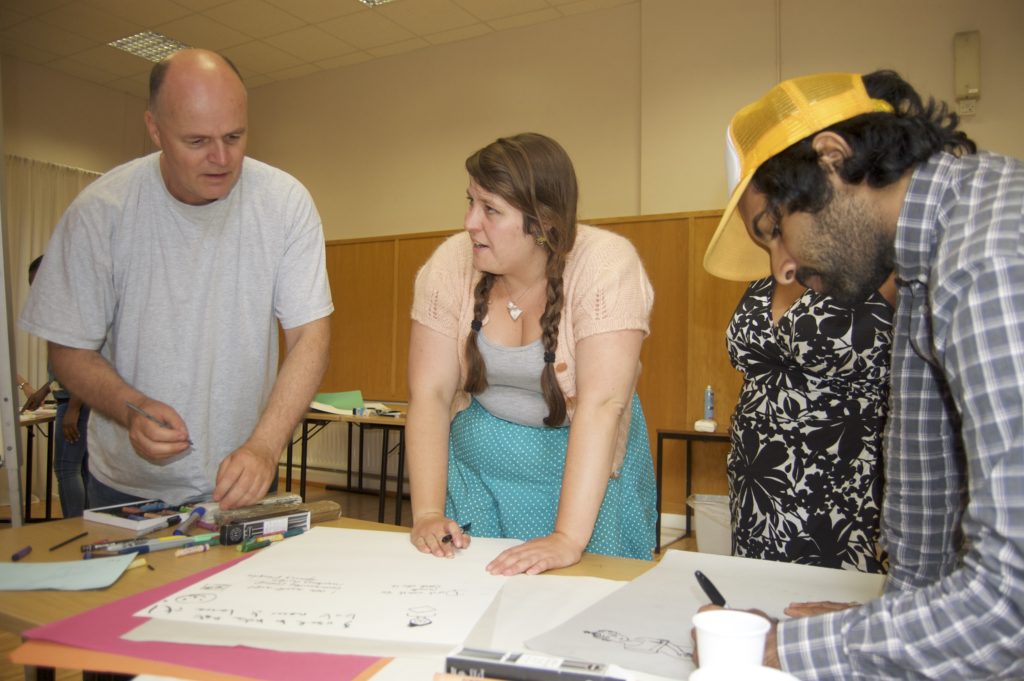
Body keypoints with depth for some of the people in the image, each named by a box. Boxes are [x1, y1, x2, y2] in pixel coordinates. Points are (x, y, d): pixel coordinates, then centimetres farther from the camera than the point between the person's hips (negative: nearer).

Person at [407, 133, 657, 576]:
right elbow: (430, 393, -12)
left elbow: (602, 402, -28)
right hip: (476, 467, 3)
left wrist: (568, 538, -32)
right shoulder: (451, 263, -11)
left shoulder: (605, 265, -21)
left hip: (583, 469, -2)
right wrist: (427, 514, -19)